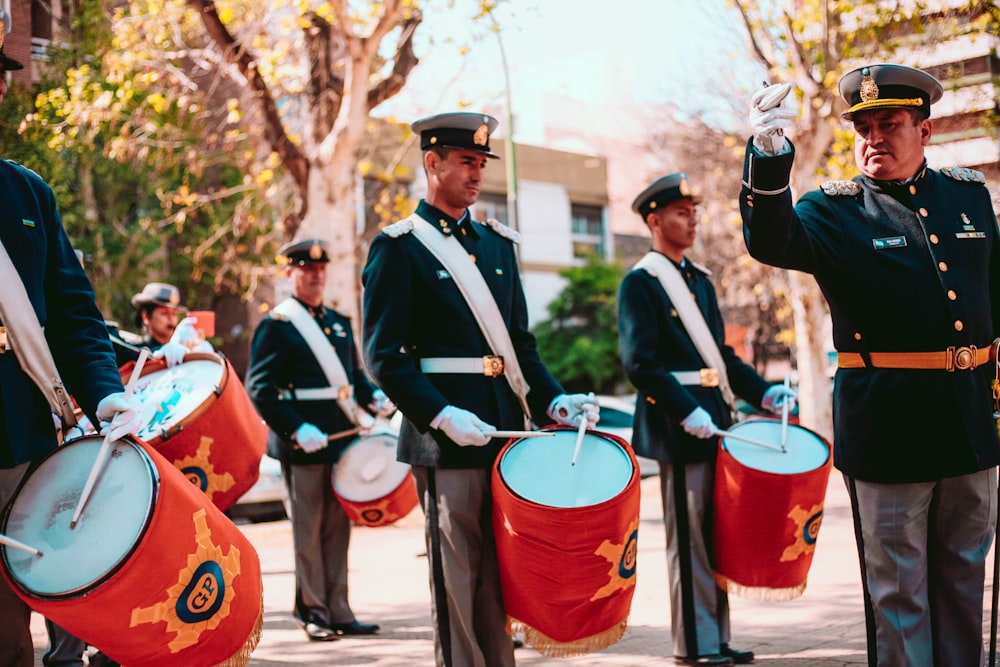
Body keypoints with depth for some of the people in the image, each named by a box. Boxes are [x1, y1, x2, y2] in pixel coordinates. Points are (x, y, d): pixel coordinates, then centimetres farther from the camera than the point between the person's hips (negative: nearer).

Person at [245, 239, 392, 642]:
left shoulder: (339, 322, 15)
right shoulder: (276, 325, -5)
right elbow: (260, 388, -11)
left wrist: (375, 399, 1)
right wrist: (296, 429, -21)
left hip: (342, 438, 6)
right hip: (304, 444, -6)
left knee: (338, 528, 10)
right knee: (308, 531, 2)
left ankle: (338, 611, 17)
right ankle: (313, 612, 12)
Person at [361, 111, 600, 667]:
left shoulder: (498, 243, 16)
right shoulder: (399, 247, -2)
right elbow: (387, 357, -9)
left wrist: (554, 400, 3)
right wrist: (441, 415, -20)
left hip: (505, 434, 6)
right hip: (447, 441, -6)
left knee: (499, 581, 10)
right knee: (458, 584, 0)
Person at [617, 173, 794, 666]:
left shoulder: (700, 280, 17)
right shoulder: (640, 283, -8)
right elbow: (640, 363, -16)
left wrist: (761, 392, 7)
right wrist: (686, 411, -22)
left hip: (713, 423, 8)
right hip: (678, 429, -8)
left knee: (714, 536, 12)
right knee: (689, 539, -2)